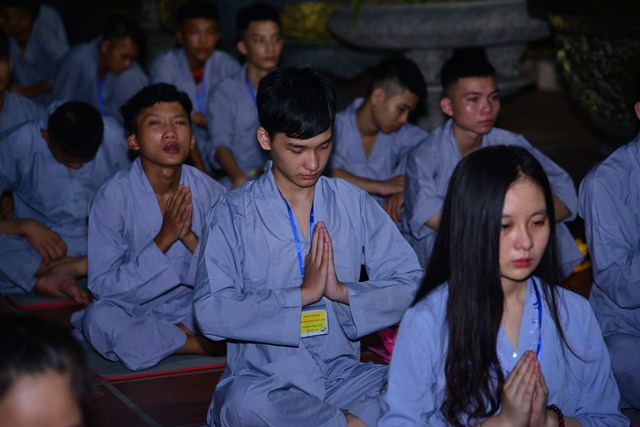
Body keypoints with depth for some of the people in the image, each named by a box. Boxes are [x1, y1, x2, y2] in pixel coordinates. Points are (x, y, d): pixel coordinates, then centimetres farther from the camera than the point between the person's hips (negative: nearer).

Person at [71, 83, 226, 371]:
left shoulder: (210, 192, -4)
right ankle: (204, 344, -15)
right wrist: (163, 239, -24)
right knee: (100, 317, -34)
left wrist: (190, 238, -21)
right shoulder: (113, 197, -12)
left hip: (195, 311, 2)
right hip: (134, 312, -2)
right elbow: (103, 287, -15)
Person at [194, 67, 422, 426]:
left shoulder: (355, 204, 8)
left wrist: (342, 292, -14)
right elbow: (211, 312, -14)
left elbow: (412, 283, 1)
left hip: (343, 374, 2)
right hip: (263, 378, -2)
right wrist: (302, 294, -15)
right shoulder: (233, 214, -2)